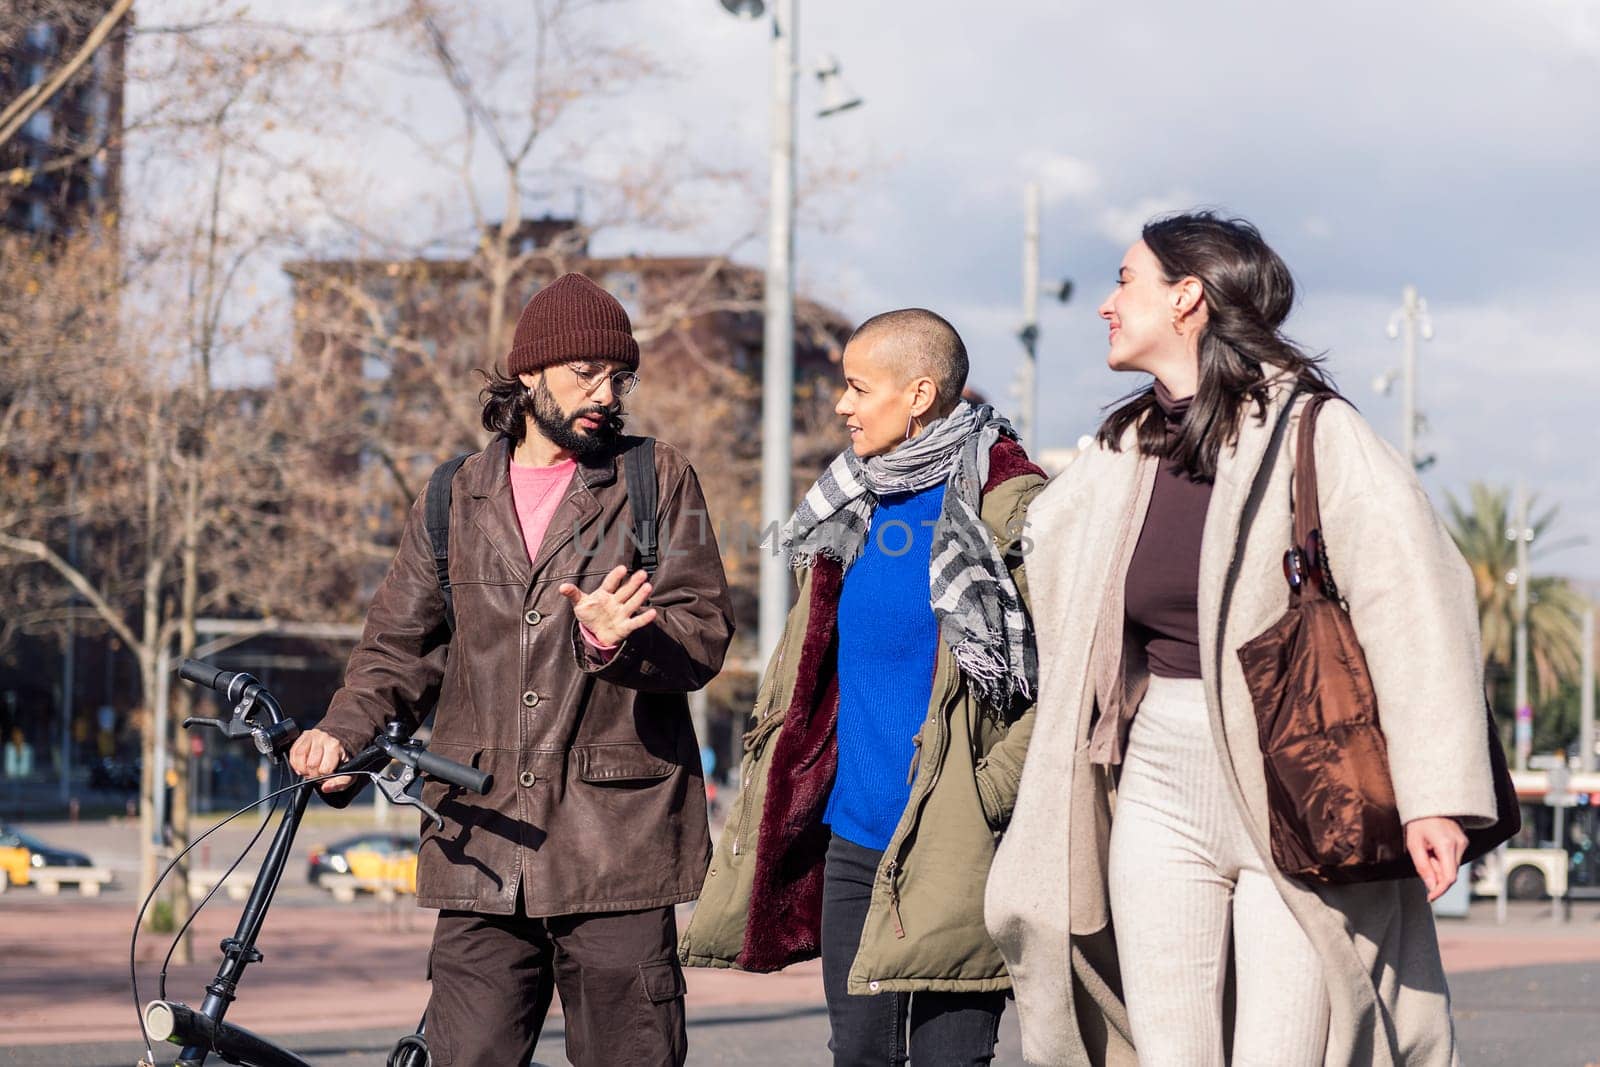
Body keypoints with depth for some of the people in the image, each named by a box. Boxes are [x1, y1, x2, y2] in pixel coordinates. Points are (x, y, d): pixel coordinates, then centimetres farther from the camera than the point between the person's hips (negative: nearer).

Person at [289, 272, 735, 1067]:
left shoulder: (658, 481, 7)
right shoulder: (455, 501, 14)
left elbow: (705, 635, 1)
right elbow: (400, 645, 19)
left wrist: (615, 640, -20)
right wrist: (342, 730, 0)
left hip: (617, 838, -2)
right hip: (485, 844, 2)